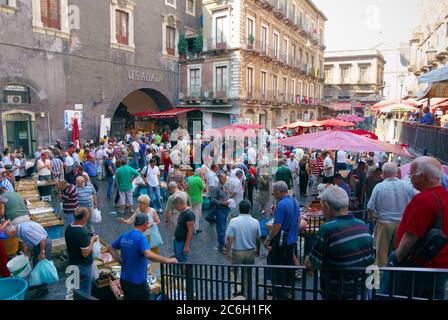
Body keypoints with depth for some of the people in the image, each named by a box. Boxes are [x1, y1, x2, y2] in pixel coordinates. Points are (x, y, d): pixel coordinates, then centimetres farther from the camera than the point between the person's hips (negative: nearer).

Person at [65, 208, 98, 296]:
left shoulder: (68, 228, -5)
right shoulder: (83, 233, -32)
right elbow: (85, 253, -27)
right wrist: (92, 241, -15)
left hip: (73, 263, 8)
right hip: (84, 266, -8)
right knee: (85, 291, 11)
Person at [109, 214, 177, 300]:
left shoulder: (124, 235, 3)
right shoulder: (141, 237, -21)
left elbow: (111, 249, 15)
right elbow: (148, 254, -37)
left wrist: (122, 262, 13)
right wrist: (167, 260, -32)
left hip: (124, 280, 7)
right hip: (138, 282, -7)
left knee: (128, 297, 21)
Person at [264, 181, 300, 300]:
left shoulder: (281, 205, -24)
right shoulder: (295, 202, 3)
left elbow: (277, 226, -25)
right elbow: (298, 220, 15)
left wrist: (268, 239, -14)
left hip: (281, 242, -9)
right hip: (293, 239, 9)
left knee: (278, 268, 5)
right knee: (289, 265, 20)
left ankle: (280, 295, 14)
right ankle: (288, 291, 34)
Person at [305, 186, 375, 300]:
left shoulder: (327, 229, -25)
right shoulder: (362, 225, -7)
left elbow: (311, 265, -19)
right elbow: (372, 259, 4)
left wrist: (307, 260, 1)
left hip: (337, 294, -5)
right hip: (364, 290, 5)